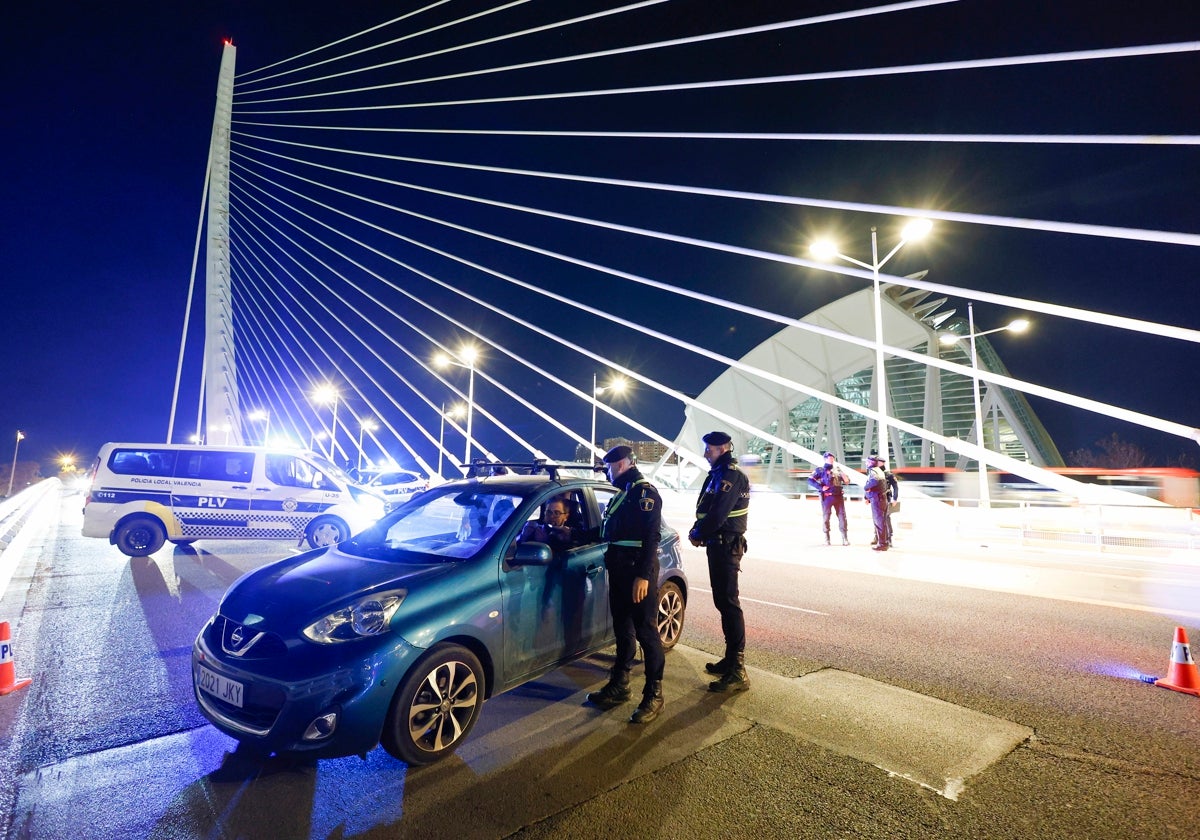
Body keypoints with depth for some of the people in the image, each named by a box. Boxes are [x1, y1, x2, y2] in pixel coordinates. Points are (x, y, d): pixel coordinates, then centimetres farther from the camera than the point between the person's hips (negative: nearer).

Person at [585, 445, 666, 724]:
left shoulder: (645, 492, -12)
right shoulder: (623, 493, 17)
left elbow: (651, 537, -20)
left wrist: (643, 575, -24)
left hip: (638, 571, -9)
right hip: (620, 570, 9)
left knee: (646, 631, 0)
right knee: (623, 630, 17)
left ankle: (654, 695, 12)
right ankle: (619, 686, 29)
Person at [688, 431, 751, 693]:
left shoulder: (730, 475, -16)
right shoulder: (719, 473, 16)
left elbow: (717, 514, -23)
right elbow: (706, 510, 18)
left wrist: (697, 534, -9)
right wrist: (698, 530, 2)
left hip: (726, 545, -10)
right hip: (719, 544, 10)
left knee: (729, 603, -7)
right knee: (723, 601, 16)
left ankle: (737, 672, -2)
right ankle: (731, 658, 28)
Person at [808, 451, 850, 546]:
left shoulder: (838, 469, 15)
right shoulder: (820, 470, 0)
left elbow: (847, 481, 12)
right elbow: (810, 480, -9)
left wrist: (842, 472, -5)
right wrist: (821, 487, -16)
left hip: (838, 496, 4)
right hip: (827, 497, -3)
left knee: (842, 516, 1)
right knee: (826, 517, 2)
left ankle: (845, 538, 5)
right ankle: (827, 538, 11)